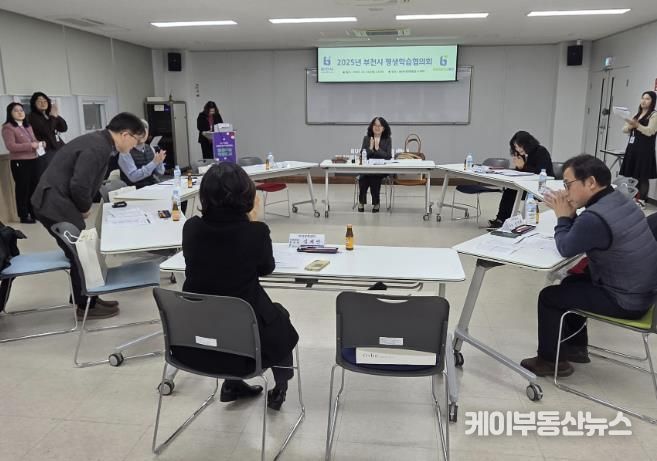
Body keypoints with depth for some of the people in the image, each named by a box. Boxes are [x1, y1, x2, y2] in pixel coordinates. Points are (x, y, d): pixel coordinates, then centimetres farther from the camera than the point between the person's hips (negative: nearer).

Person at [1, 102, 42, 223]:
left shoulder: (28, 126, 18)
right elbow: (10, 146, -17)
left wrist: (39, 144, 4)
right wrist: (31, 145, -21)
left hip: (33, 160, 8)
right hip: (19, 162, -8)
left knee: (34, 187, 10)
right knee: (22, 188, -4)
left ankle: (34, 213, 21)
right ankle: (23, 216, 3)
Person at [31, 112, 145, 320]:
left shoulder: (99, 141, 9)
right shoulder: (98, 148, -23)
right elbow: (79, 185, -27)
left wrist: (83, 207, 7)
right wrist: (85, 208, -9)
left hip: (55, 202, 10)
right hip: (55, 206, -10)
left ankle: (87, 299, 28)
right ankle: (87, 306, 16)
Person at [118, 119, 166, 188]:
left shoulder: (150, 149, 9)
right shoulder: (125, 153, -9)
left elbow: (160, 173, 9)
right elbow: (133, 177, -19)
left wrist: (160, 162, -12)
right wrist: (154, 163, -22)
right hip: (136, 190, -6)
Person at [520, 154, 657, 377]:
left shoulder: (595, 217, -30)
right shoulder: (619, 200, 2)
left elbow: (566, 248, -15)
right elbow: (577, 238, 11)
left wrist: (563, 217, -3)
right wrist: (570, 215, -1)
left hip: (625, 300, -9)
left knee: (549, 296, 1)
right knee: (572, 283, 26)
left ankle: (550, 360, 17)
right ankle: (576, 347, 36)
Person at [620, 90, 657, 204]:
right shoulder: (637, 114, 19)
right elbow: (625, 130, 17)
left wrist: (636, 125, -27)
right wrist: (630, 126, -5)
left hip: (644, 150, -7)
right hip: (632, 148, 7)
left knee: (643, 176, -6)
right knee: (631, 175, 6)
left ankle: (641, 200, -3)